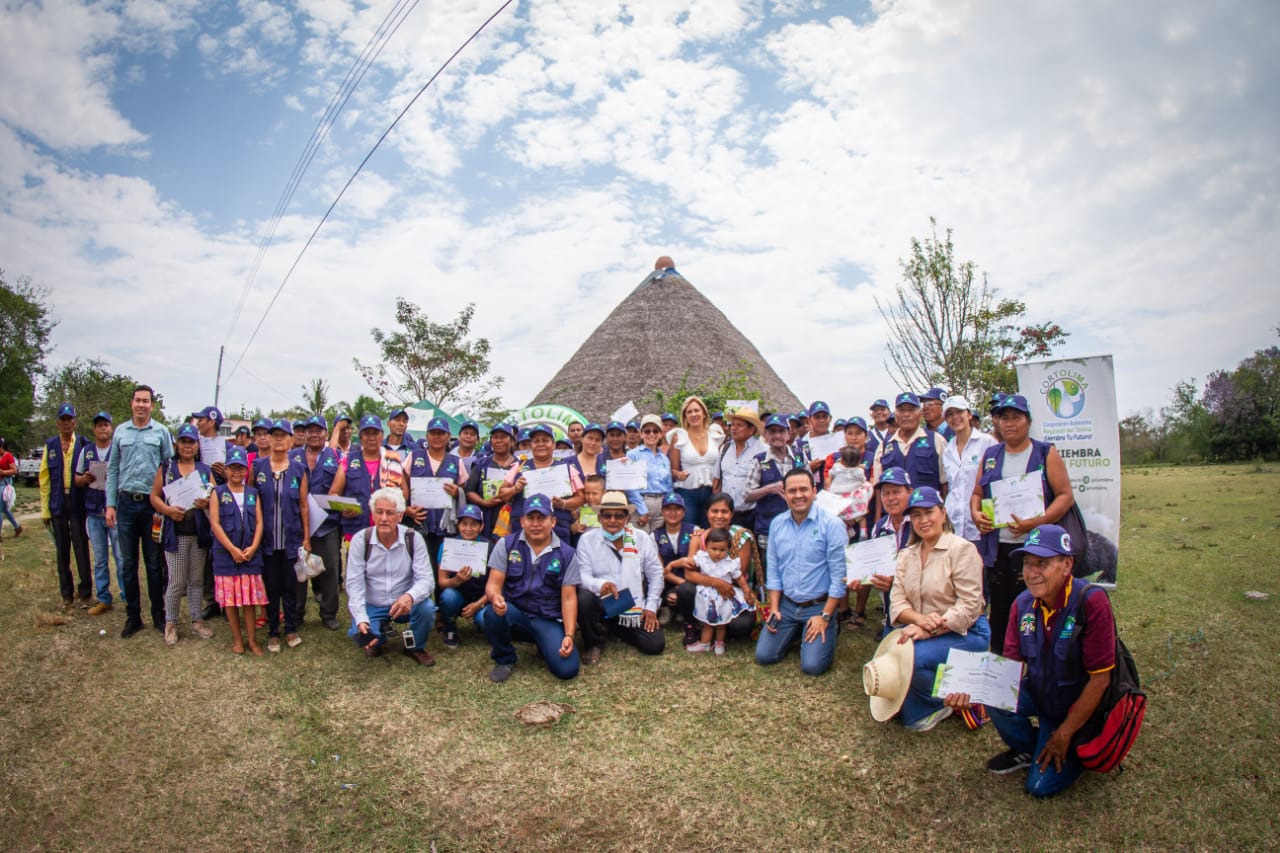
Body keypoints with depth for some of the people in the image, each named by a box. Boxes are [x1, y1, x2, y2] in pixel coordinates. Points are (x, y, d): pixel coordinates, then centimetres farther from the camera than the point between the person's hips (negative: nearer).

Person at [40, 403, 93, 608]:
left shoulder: (84, 444, 1)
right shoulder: (50, 446, 7)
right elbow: (44, 478, 5)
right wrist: (45, 509, 1)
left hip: (78, 503, -2)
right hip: (58, 504, 2)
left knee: (81, 548, -1)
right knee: (62, 550, 9)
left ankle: (85, 593, 8)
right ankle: (67, 595, 17)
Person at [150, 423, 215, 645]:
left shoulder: (205, 470, 9)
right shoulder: (166, 468, 5)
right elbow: (154, 496, 3)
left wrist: (207, 503, -14)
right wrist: (168, 510, -14)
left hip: (200, 533, 2)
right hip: (175, 533, -2)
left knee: (197, 579, 10)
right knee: (176, 581, -1)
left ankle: (196, 620, 20)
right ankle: (170, 623, 14)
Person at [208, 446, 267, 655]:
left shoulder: (253, 493, 10)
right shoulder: (218, 493, 2)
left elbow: (259, 522, 5)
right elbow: (214, 523, -5)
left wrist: (253, 547, -9)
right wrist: (232, 549, -12)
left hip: (251, 553, 2)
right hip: (226, 553, -1)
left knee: (250, 598, 4)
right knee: (230, 598, 4)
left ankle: (252, 640, 11)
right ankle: (237, 638, 17)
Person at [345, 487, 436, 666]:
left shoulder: (413, 538, -11)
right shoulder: (360, 540, -10)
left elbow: (426, 579, -17)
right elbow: (354, 584, -13)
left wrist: (410, 596, -41)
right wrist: (361, 619, -29)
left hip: (404, 605, 0)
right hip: (372, 606, 0)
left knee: (427, 608, -29)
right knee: (361, 635, -27)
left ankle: (416, 647, 4)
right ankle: (378, 639, 13)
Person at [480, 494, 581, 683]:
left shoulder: (566, 553, -2)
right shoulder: (506, 544, -2)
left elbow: (568, 598, -3)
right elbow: (494, 583, -6)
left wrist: (569, 635, -15)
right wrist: (495, 597, -32)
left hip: (549, 621, 0)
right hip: (514, 613, 0)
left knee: (567, 669, -20)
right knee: (493, 612, -35)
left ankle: (543, 644, 17)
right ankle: (504, 660, -4)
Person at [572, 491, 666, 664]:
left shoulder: (642, 538, 2)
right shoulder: (587, 539, -4)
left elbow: (655, 574, 7)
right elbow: (582, 575, -11)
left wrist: (651, 607, -1)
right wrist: (600, 584, -34)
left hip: (634, 607, 3)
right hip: (602, 603, -2)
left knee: (655, 645, -13)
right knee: (584, 598, -36)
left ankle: (615, 629, 18)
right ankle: (593, 643, -5)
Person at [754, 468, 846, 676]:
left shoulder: (832, 524, -13)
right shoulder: (777, 524, 3)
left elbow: (839, 574, -13)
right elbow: (773, 569, 8)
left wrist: (825, 616, -14)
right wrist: (774, 608, 1)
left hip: (819, 605, -4)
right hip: (786, 604, 4)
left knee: (812, 666, -14)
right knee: (763, 656, -3)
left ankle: (830, 631, 18)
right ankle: (796, 631, 25)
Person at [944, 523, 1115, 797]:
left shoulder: (1091, 602, -26)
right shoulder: (1023, 604, -9)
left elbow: (1100, 679, -23)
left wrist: (1064, 734, -18)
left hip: (1079, 707, -5)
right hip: (1039, 695, 5)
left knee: (1042, 785, -12)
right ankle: (1025, 749, 7)